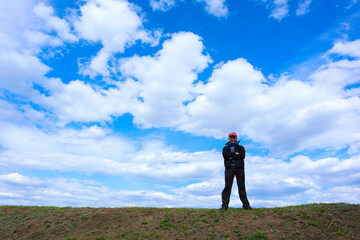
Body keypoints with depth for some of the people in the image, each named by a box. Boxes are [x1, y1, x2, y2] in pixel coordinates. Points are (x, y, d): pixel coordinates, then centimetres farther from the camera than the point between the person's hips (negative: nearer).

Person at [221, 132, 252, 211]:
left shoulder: (241, 147, 18)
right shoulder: (225, 148, 20)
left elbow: (242, 156, -2)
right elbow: (225, 155, -3)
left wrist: (231, 157, -5)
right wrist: (235, 154, -4)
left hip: (239, 167, 0)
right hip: (229, 167, 0)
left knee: (242, 186, -1)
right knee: (227, 186, -5)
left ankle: (246, 204, 2)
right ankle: (225, 205, -5)